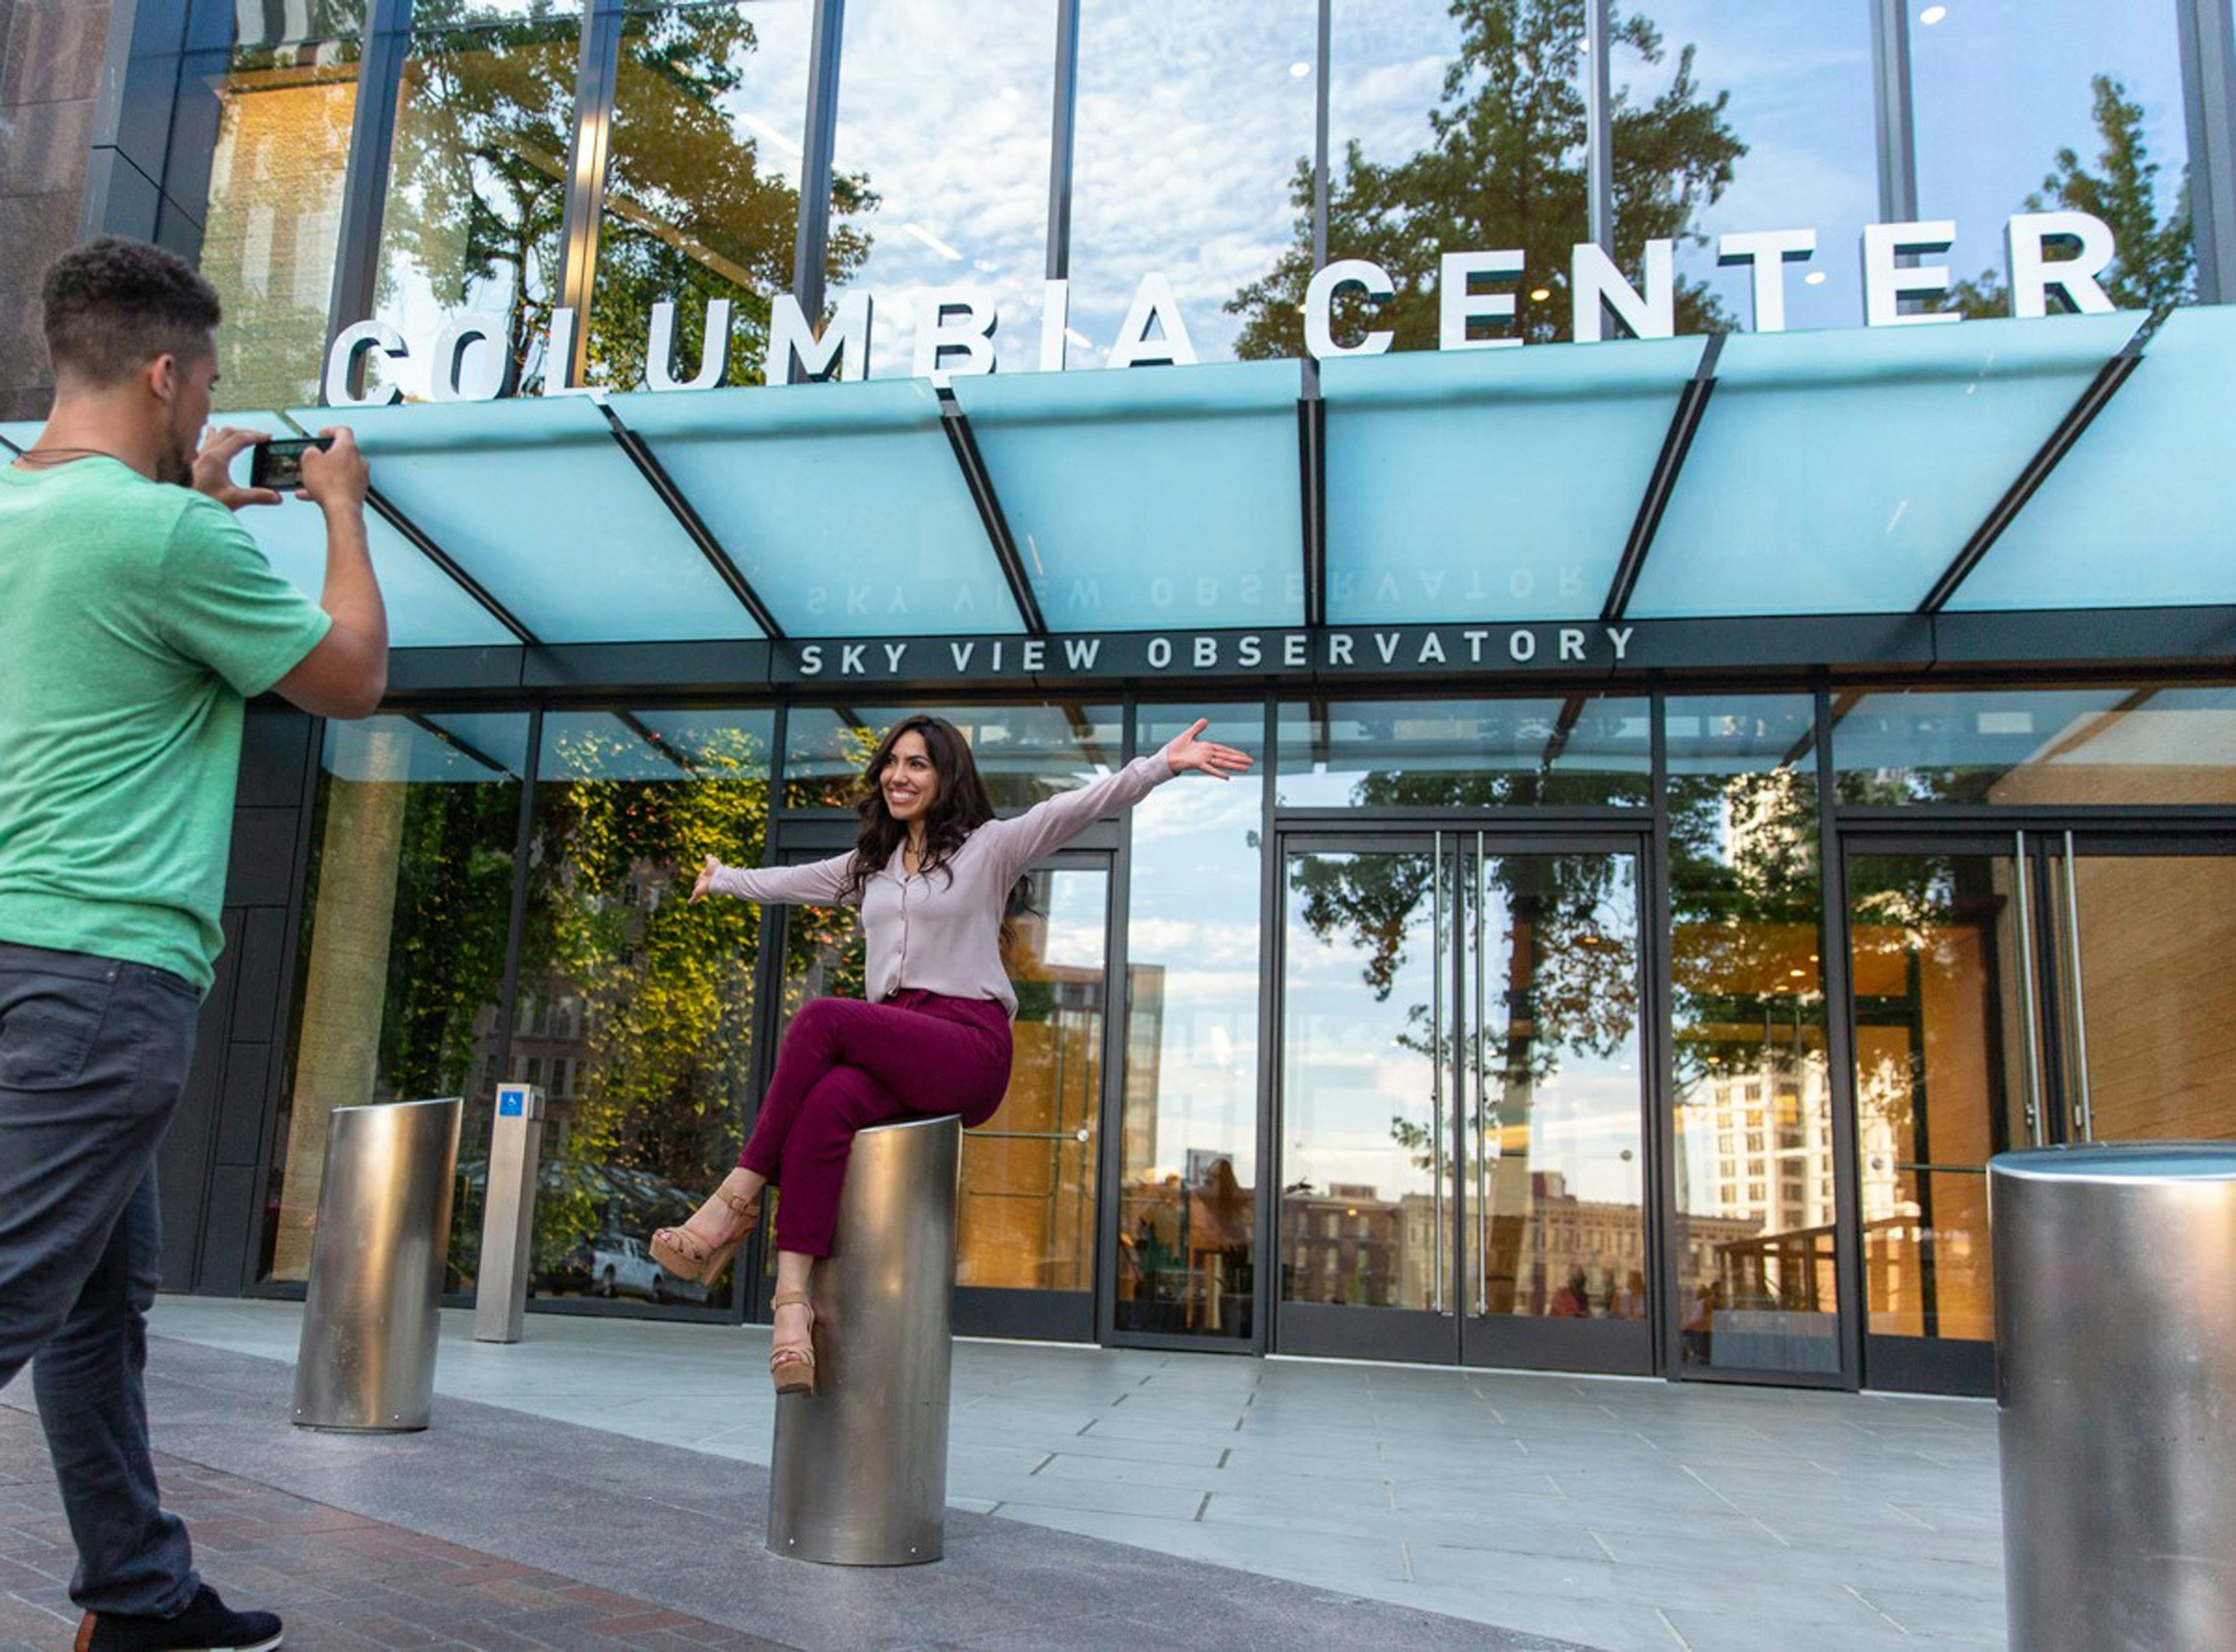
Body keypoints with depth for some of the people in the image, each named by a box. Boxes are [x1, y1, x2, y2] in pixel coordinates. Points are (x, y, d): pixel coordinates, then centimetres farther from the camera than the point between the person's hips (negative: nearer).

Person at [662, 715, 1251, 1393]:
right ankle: (793, 1301, -41)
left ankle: (738, 1200, -21)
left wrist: (1161, 764, -21)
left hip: (971, 1045, -5)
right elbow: (789, 881, 42)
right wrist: (724, 879, 56)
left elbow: (1077, 808, -8)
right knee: (827, 1104, -31)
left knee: (820, 1019, -28)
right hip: (890, 1050, 5)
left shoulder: (989, 846, 6)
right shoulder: (869, 864, 25)